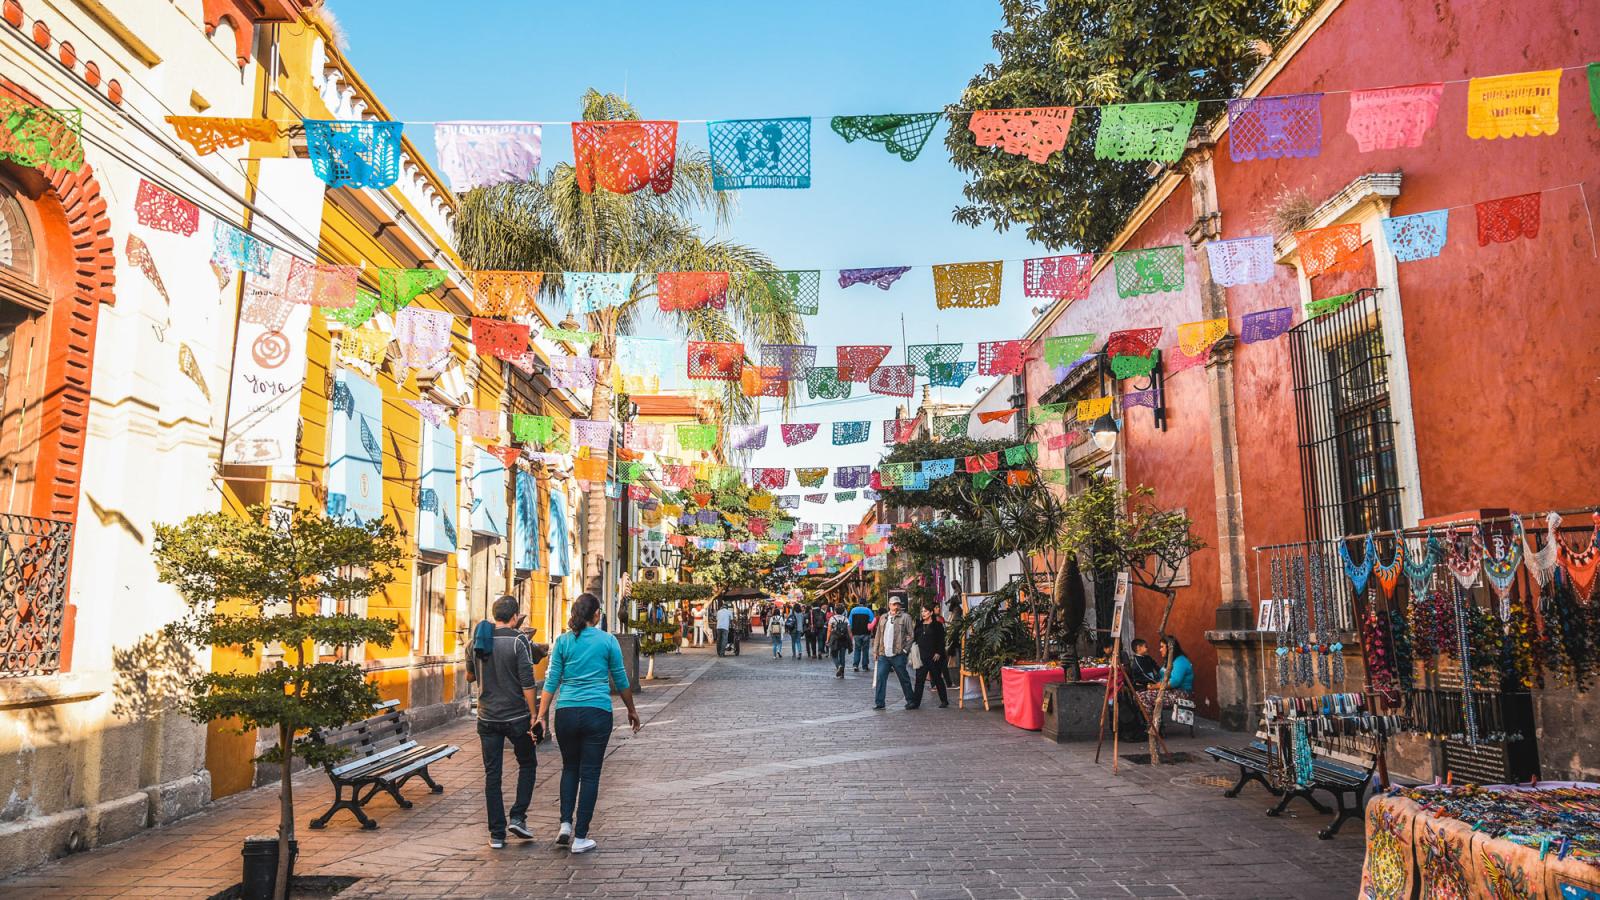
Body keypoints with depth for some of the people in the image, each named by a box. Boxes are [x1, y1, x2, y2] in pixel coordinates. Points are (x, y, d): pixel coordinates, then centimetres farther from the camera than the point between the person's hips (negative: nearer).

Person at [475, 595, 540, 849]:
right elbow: (527, 683, -15)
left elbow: (474, 676, 15)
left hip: (487, 717, 4)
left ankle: (497, 833, 10)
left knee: (492, 774, 8)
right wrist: (534, 716, -10)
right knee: (527, 764, 16)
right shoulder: (518, 641, -12)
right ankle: (518, 817, 7)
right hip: (516, 716, -4)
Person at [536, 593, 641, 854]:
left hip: (566, 712, 2)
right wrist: (632, 710, 18)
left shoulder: (563, 641, 3)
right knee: (589, 774, 5)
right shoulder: (608, 640, -1)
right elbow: (621, 680, 5)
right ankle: (580, 838, 7)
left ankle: (566, 823, 12)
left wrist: (542, 715, 3)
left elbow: (551, 681, 0)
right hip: (597, 713, -2)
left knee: (570, 767, 22)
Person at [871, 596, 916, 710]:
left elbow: (910, 635, -2)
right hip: (883, 654, 4)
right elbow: (878, 635, 17)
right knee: (880, 678, 0)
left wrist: (905, 649, -9)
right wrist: (875, 650, 12)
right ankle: (879, 702, 6)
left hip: (898, 654, -4)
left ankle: (910, 701, 15)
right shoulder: (883, 618, 15)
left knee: (904, 679, 5)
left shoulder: (905, 617, 0)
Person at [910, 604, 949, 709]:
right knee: (919, 679, 0)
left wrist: (938, 653, -14)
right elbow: (915, 638, 16)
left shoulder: (937, 625, -2)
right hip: (921, 656, 4)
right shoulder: (919, 625, 12)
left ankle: (944, 700, 17)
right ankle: (915, 702, 1)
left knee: (937, 678, 5)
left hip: (934, 656, -4)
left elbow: (941, 641, -6)